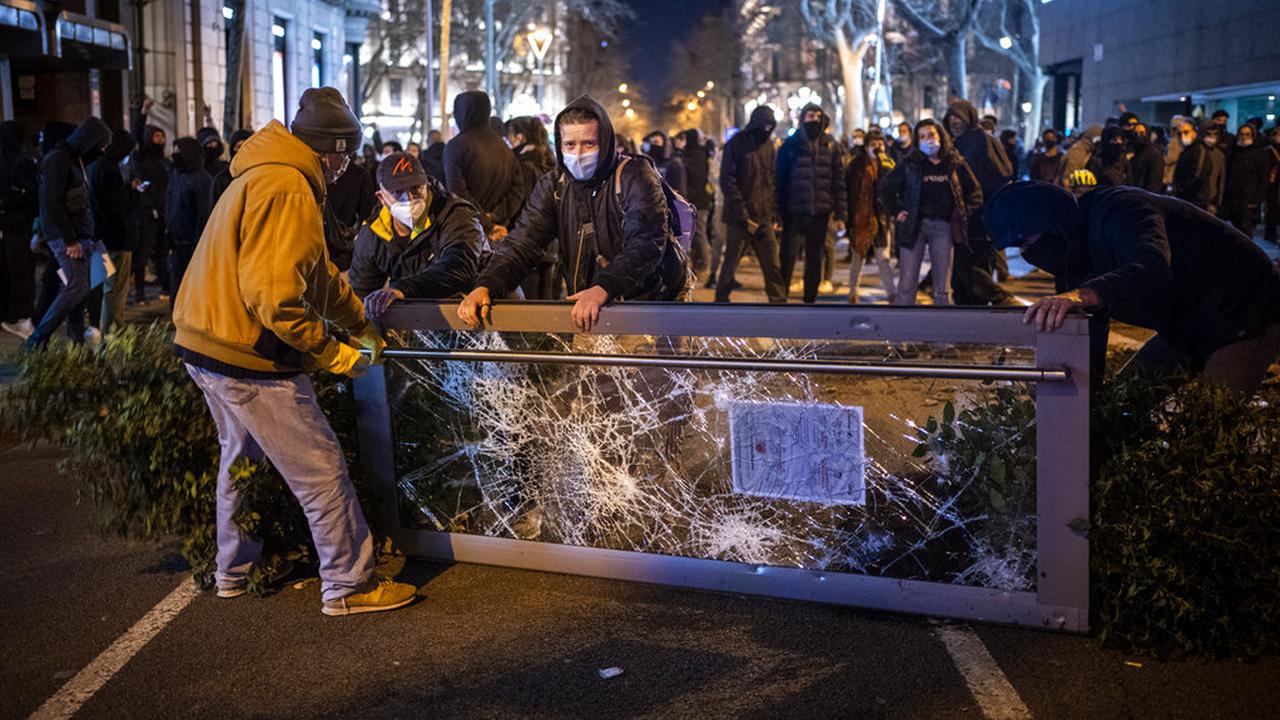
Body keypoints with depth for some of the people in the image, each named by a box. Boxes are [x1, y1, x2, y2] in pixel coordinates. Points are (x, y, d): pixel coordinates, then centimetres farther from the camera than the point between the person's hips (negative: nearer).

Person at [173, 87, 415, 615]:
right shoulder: (286, 190, -19)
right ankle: (350, 586, 8)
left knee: (242, 457, 25)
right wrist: (331, 354, -17)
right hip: (248, 355, -11)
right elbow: (273, 295, -27)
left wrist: (363, 327, 23)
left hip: (207, 344, 11)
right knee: (322, 471, -2)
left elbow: (320, 274, 22)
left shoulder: (263, 177, 17)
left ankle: (234, 572, 39)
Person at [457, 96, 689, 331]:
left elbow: (647, 243, -23)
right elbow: (523, 243, -3)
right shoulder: (552, 185, 5)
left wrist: (603, 289, -40)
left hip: (651, 299, -4)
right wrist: (485, 286, -23)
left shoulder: (636, 177, -9)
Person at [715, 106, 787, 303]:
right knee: (731, 263, 2)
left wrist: (774, 211, 5)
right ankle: (721, 299, 13)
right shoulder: (736, 144, -5)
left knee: (772, 265, 1)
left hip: (764, 218, 5)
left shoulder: (769, 145, 12)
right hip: (739, 219, -5)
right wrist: (743, 215, -16)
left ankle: (779, 300, 5)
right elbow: (727, 181, -10)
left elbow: (772, 181, 16)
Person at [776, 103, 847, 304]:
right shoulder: (790, 145, 2)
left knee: (815, 260, 10)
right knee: (787, 258, -5)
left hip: (820, 214, 2)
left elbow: (839, 180, 5)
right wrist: (777, 212, -6)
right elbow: (780, 180, 0)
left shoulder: (831, 146, 7)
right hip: (794, 212, -2)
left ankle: (810, 299, 20)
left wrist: (840, 213, -1)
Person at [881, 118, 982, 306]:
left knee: (943, 287, 6)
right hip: (913, 226, -1)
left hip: (943, 227, 1)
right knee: (907, 284, -3)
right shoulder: (910, 164, 3)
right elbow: (887, 189, 12)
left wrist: (966, 213, 4)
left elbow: (975, 192, 15)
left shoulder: (955, 163, 5)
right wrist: (896, 211, 2)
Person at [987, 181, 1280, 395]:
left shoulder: (1117, 210, -28)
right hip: (1186, 328, 9)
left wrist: (1082, 295, -65)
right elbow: (1088, 334, 2)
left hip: (1247, 317, -9)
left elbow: (1152, 268, -50)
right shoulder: (1075, 248, 0)